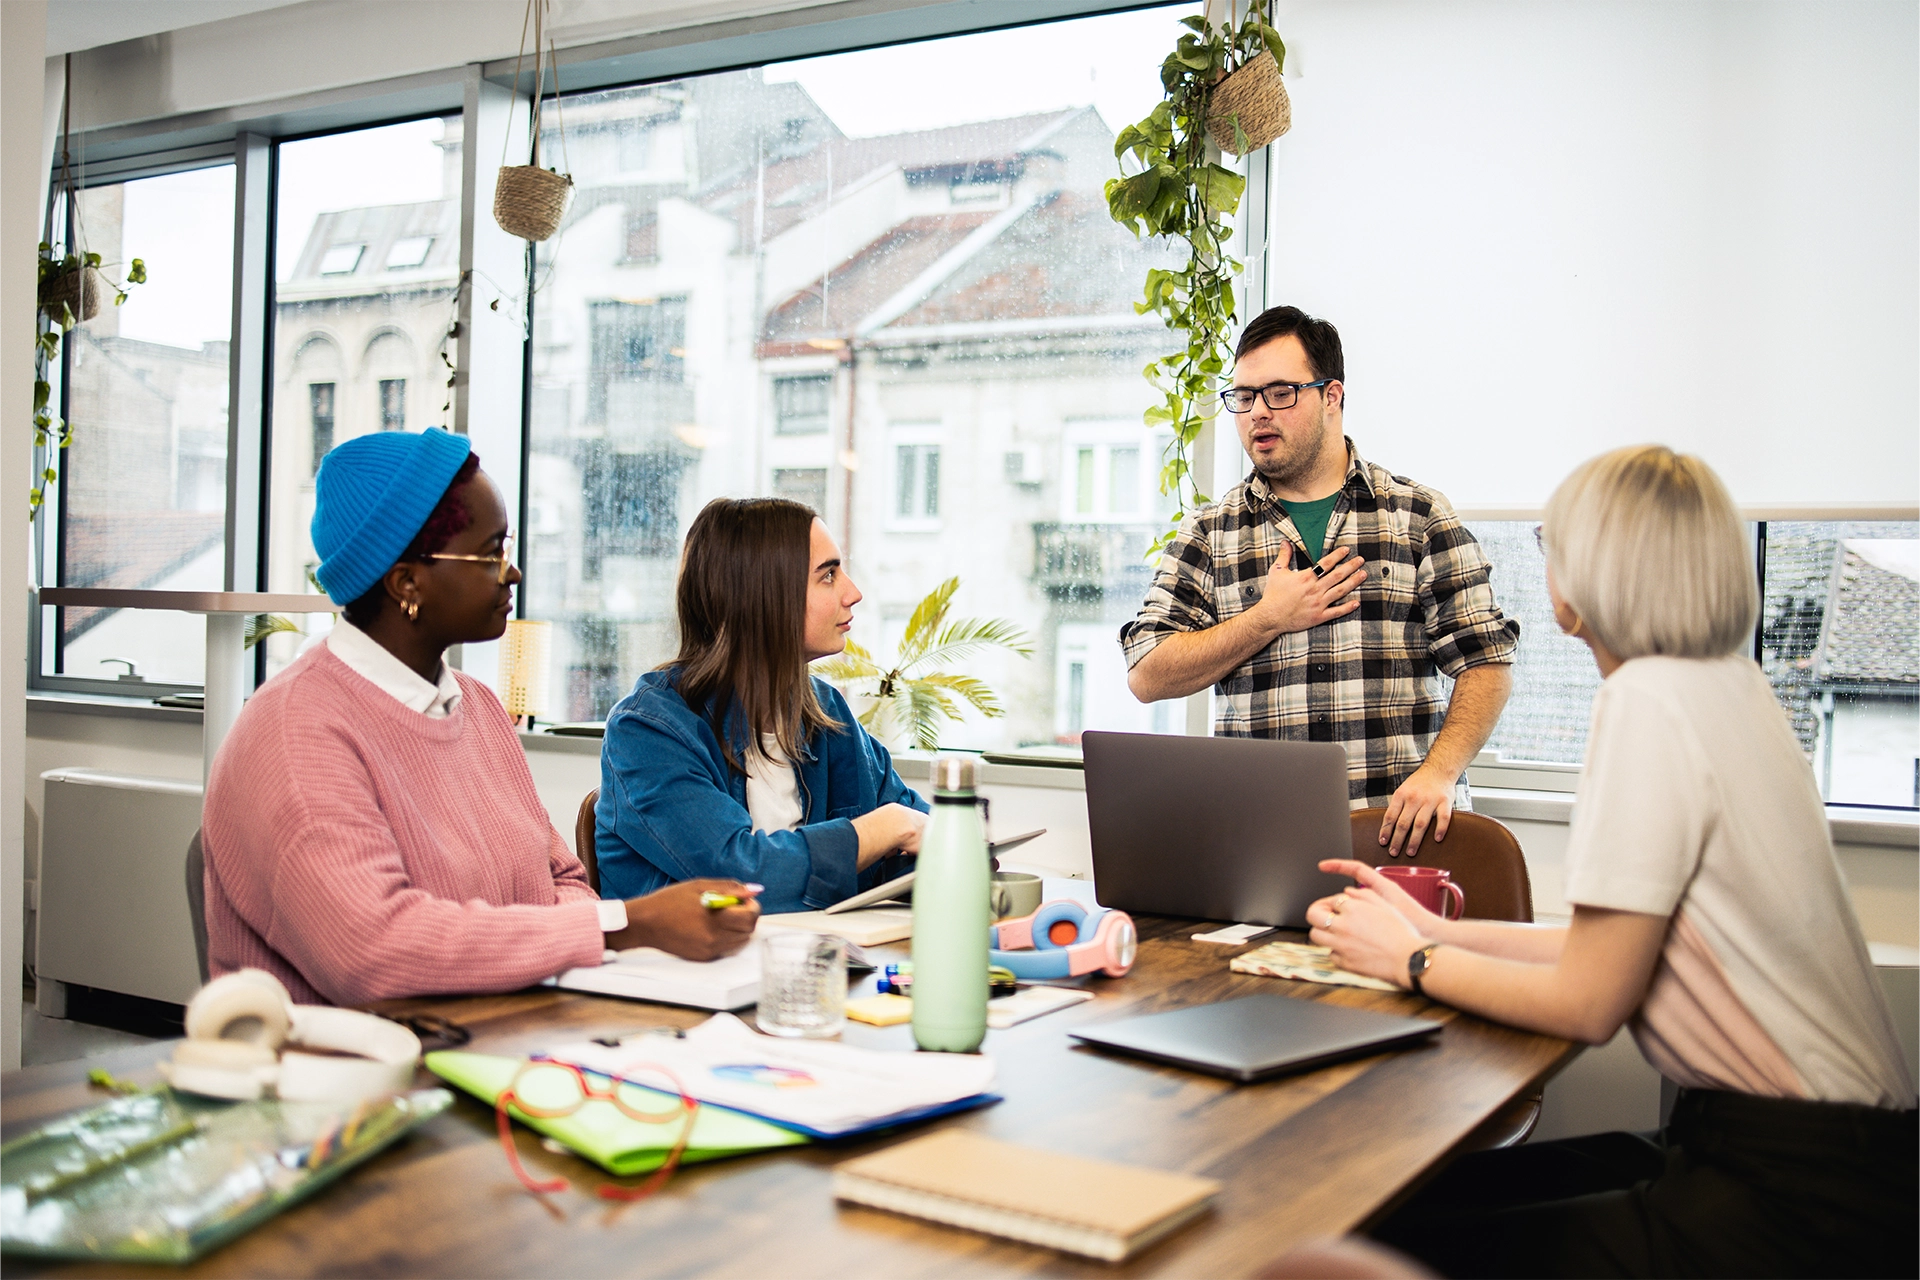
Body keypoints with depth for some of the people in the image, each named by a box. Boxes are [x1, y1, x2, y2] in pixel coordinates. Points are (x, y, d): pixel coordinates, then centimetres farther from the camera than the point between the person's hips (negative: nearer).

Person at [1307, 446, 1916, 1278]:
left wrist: (1412, 961, -2)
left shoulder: (1649, 699, -18)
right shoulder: (1727, 683, 11)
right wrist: (1437, 931, 16)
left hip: (1790, 1200, -9)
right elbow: (1619, 945, 13)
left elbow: (1587, 1004, -16)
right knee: (1429, 1190, 10)